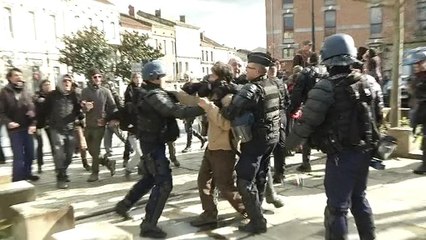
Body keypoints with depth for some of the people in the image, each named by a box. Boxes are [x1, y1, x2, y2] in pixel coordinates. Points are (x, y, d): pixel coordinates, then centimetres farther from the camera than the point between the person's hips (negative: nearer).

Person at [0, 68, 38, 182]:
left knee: (30, 153, 12)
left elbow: (32, 109, 4)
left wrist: (33, 124, -7)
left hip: (27, 128, 4)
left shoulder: (25, 91, 8)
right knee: (18, 156, -4)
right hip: (14, 129, -4)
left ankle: (27, 173, 32)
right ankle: (17, 179, 8)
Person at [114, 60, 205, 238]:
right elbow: (177, 111, -31)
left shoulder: (147, 94, 11)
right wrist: (202, 108, -30)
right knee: (164, 183, -9)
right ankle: (148, 225, -3)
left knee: (150, 178, 23)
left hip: (151, 142, 10)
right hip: (153, 144, -10)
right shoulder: (155, 96, -22)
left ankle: (124, 205, 37)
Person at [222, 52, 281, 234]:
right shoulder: (273, 85, 7)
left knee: (245, 181, -3)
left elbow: (232, 111, -30)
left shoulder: (253, 88, -22)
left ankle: (257, 222, 1)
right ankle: (256, 210, 37)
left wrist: (223, 111, -12)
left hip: (256, 140, -9)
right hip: (272, 136, 9)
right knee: (260, 176, 21)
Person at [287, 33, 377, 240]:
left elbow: (307, 122, -18)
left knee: (337, 206, 5)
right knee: (359, 198, 25)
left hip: (341, 155, -7)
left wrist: (289, 144, -4)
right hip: (364, 151, 8)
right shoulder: (366, 82, 4)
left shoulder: (326, 87, -18)